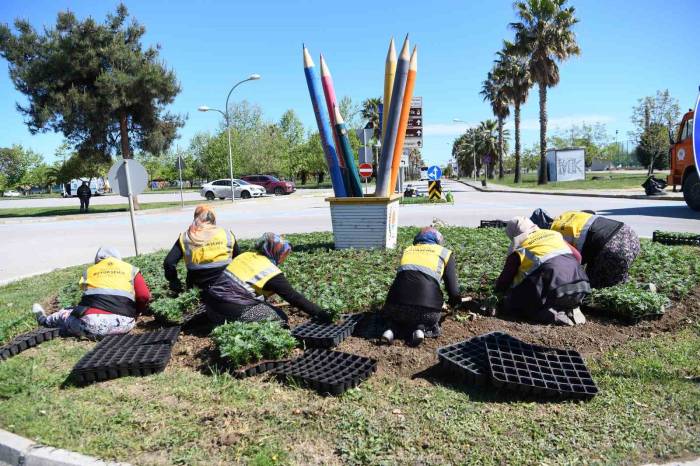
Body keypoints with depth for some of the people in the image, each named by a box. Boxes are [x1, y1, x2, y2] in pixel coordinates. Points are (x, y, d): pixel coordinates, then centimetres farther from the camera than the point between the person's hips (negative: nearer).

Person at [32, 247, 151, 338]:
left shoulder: (89, 271, 17)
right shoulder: (131, 269, 13)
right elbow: (144, 296, 1)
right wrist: (134, 313, 17)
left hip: (92, 324, 1)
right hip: (123, 325, 0)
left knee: (65, 314, 30)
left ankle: (44, 320, 55)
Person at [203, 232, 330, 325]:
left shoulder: (247, 255, 10)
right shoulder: (271, 273, -10)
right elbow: (294, 297, -10)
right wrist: (319, 313, -5)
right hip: (233, 311, -8)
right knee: (280, 319, 2)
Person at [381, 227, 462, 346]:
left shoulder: (407, 250, 26)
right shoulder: (445, 253, 19)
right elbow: (453, 290, 13)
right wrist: (456, 302, 37)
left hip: (397, 306, 2)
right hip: (427, 308, -2)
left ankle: (391, 328, 4)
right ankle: (420, 328, 0)